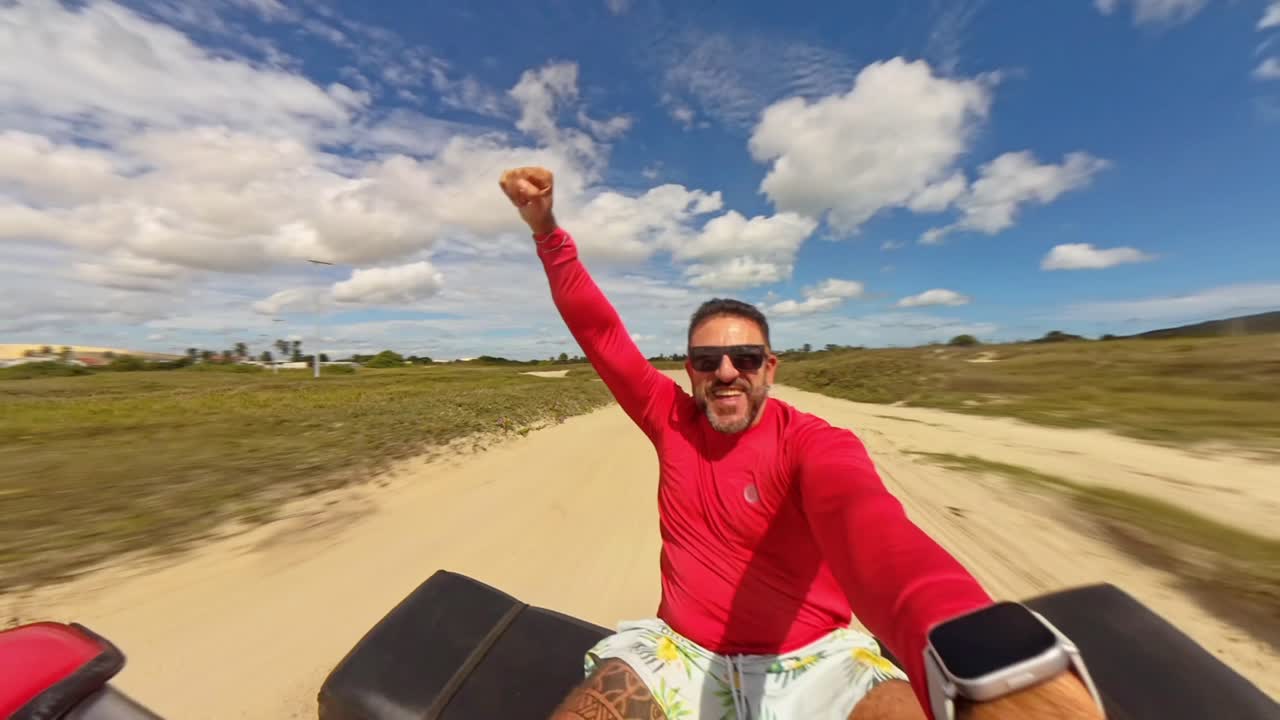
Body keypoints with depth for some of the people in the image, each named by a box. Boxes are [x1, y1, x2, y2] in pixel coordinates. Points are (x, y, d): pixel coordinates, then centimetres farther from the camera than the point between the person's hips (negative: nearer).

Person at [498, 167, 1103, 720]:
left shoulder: (816, 444, -14)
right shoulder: (672, 420, -4)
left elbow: (864, 519, -36)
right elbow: (602, 333, -3)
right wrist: (547, 230, -8)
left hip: (815, 662, -1)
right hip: (682, 653, 3)